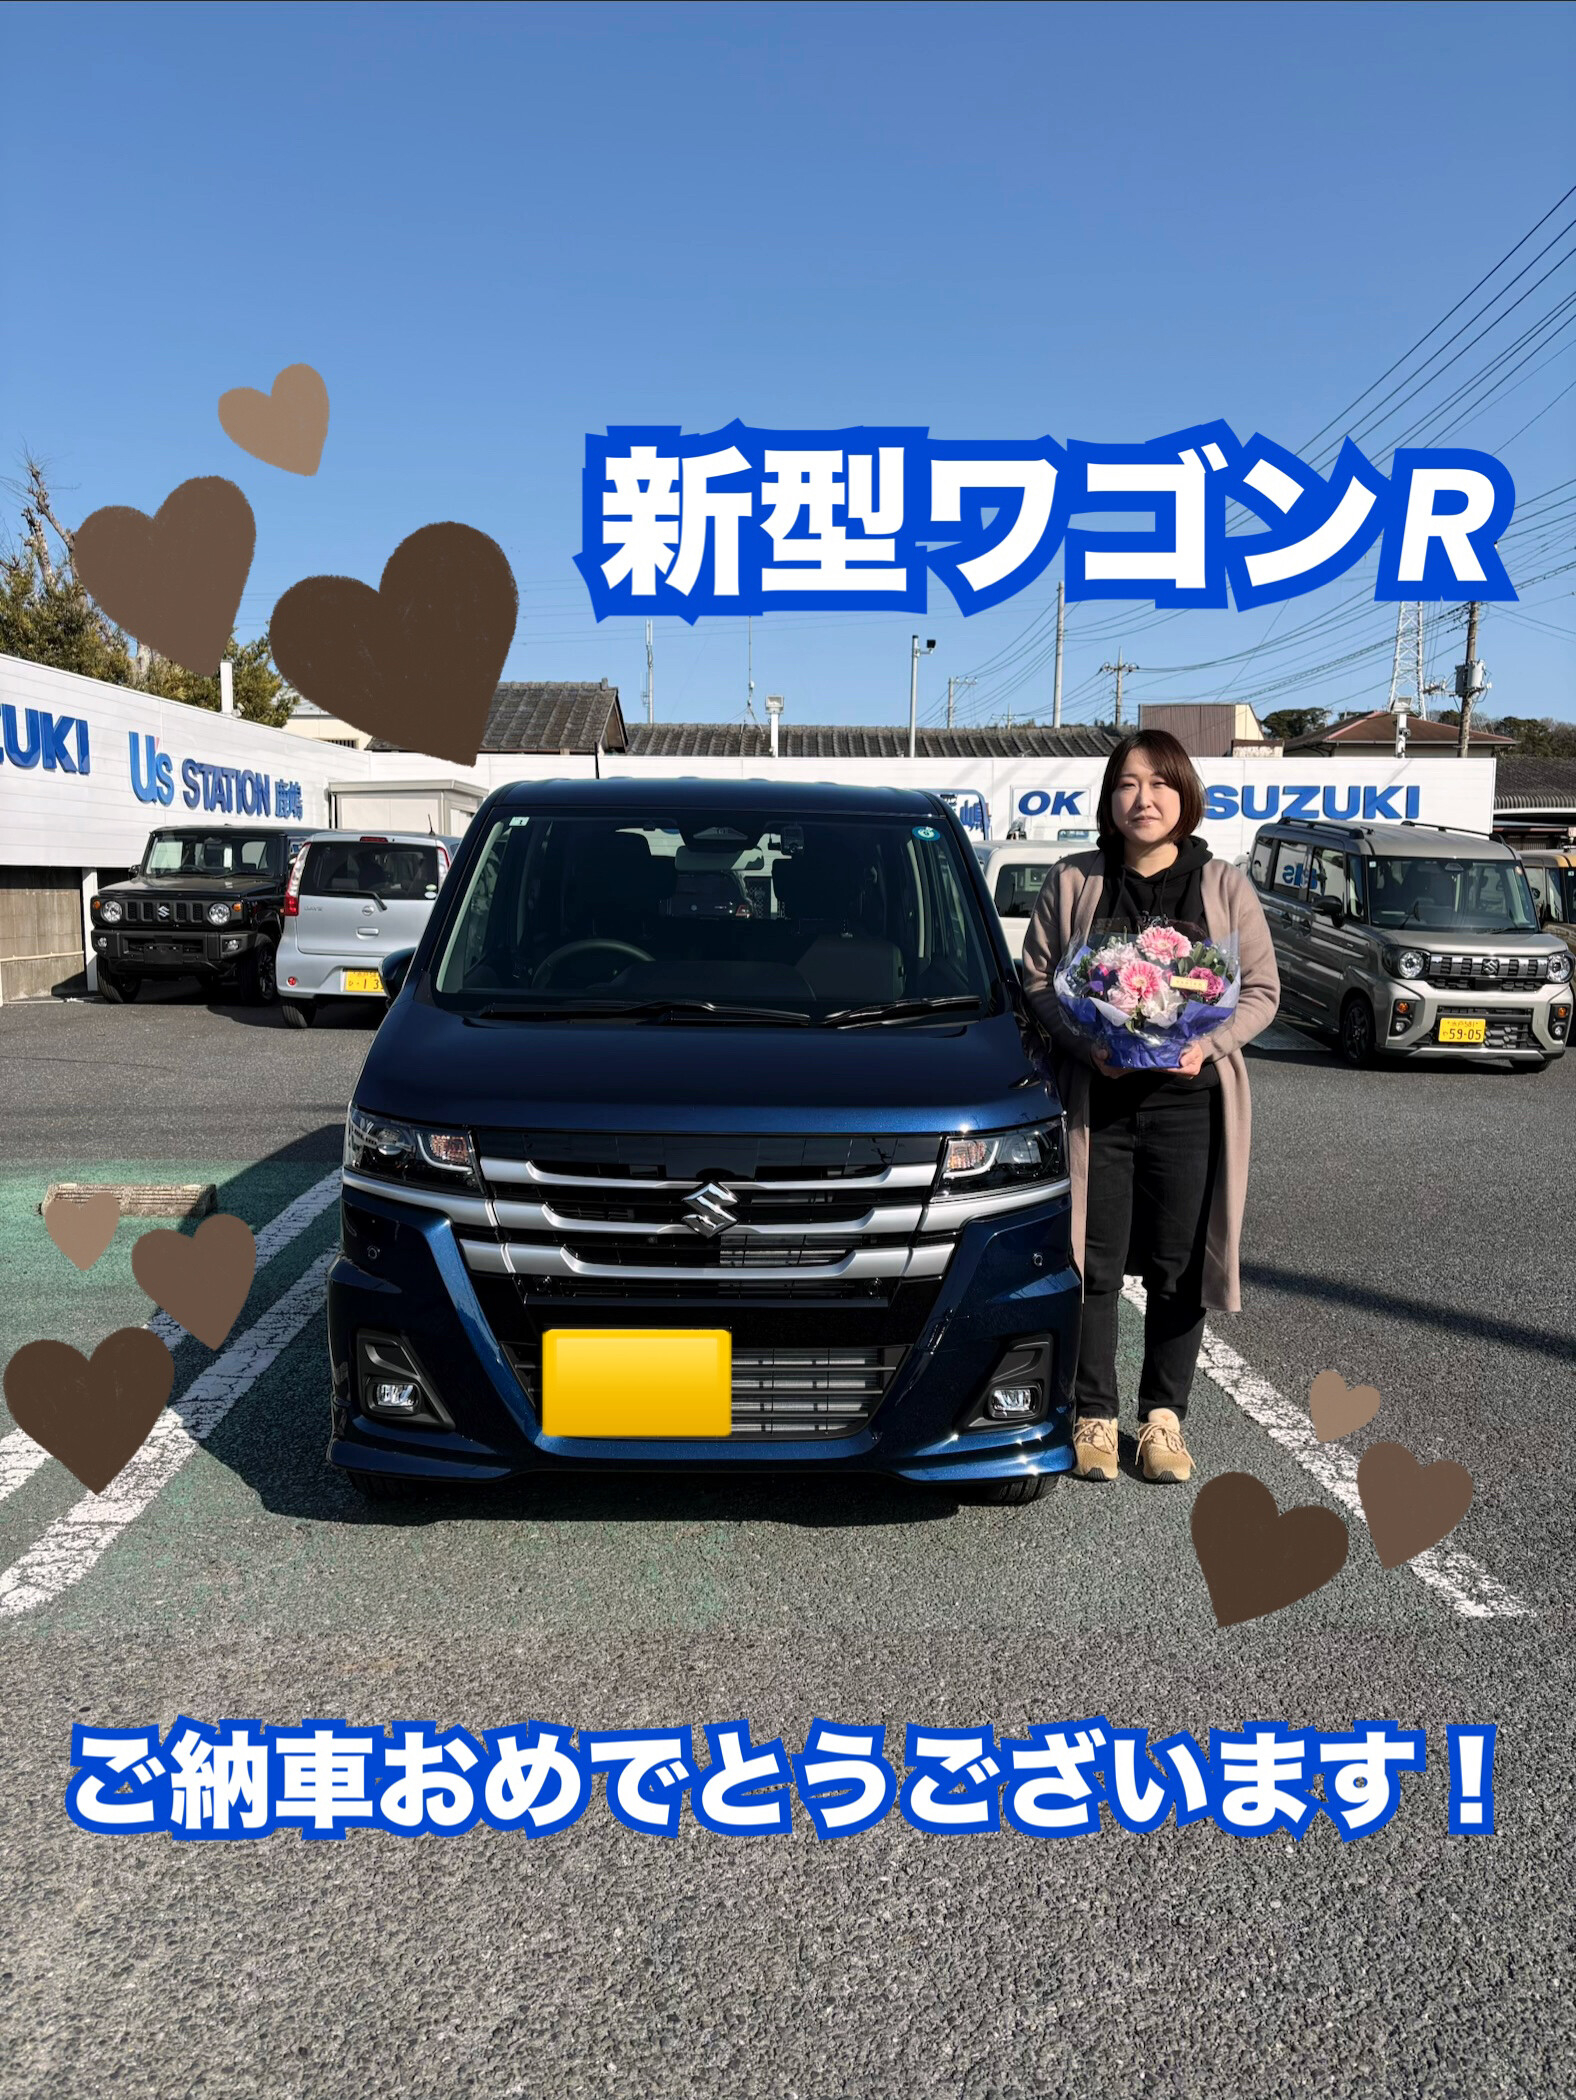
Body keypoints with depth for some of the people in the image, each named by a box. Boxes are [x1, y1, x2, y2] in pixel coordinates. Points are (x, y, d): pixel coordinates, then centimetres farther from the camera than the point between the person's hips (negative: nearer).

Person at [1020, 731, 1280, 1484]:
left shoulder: (1224, 886, 5)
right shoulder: (1072, 882, 5)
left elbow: (1262, 989, 6)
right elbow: (1036, 980, 4)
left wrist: (1208, 1044, -12)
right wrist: (1088, 1044, -13)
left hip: (1190, 1103, 1)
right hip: (1097, 1103, 0)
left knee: (1178, 1269, 7)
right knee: (1094, 1266, 3)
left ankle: (1163, 1416, 24)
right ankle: (1093, 1415, 18)